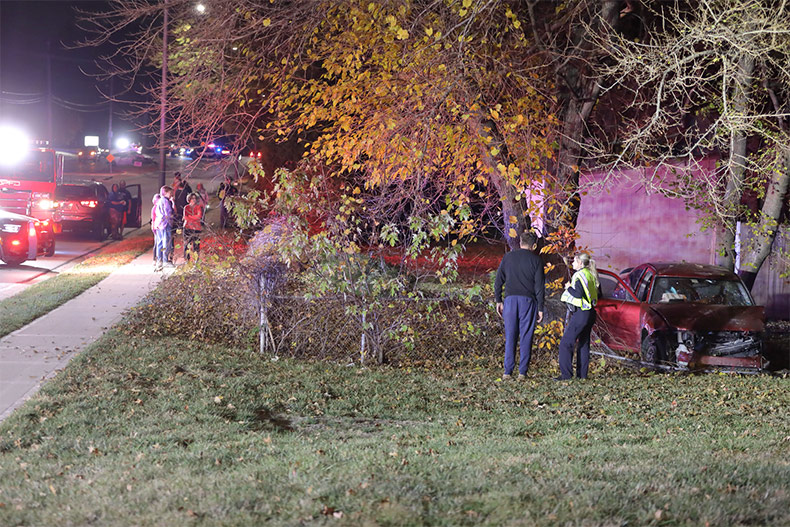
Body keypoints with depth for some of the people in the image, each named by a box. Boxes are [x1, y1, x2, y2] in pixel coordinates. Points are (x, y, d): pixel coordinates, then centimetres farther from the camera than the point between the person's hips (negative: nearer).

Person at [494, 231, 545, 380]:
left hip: (510, 299, 2)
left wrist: (498, 301, 13)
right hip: (528, 300, -2)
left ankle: (508, 371, 0)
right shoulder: (536, 259, 1)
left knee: (510, 336, 5)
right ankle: (522, 372, 1)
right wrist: (540, 308, 1)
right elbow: (540, 285, -2)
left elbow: (498, 281, 7)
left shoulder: (508, 257, 8)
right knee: (526, 337, 3)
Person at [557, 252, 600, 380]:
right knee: (584, 344, 15)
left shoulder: (579, 275, -14)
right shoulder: (592, 275, 12)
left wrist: (569, 288, -7)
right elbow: (598, 291, 20)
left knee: (565, 343, -7)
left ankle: (566, 374, -12)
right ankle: (582, 374, 15)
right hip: (590, 312, 9)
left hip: (580, 313, -9)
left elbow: (578, 294, -24)